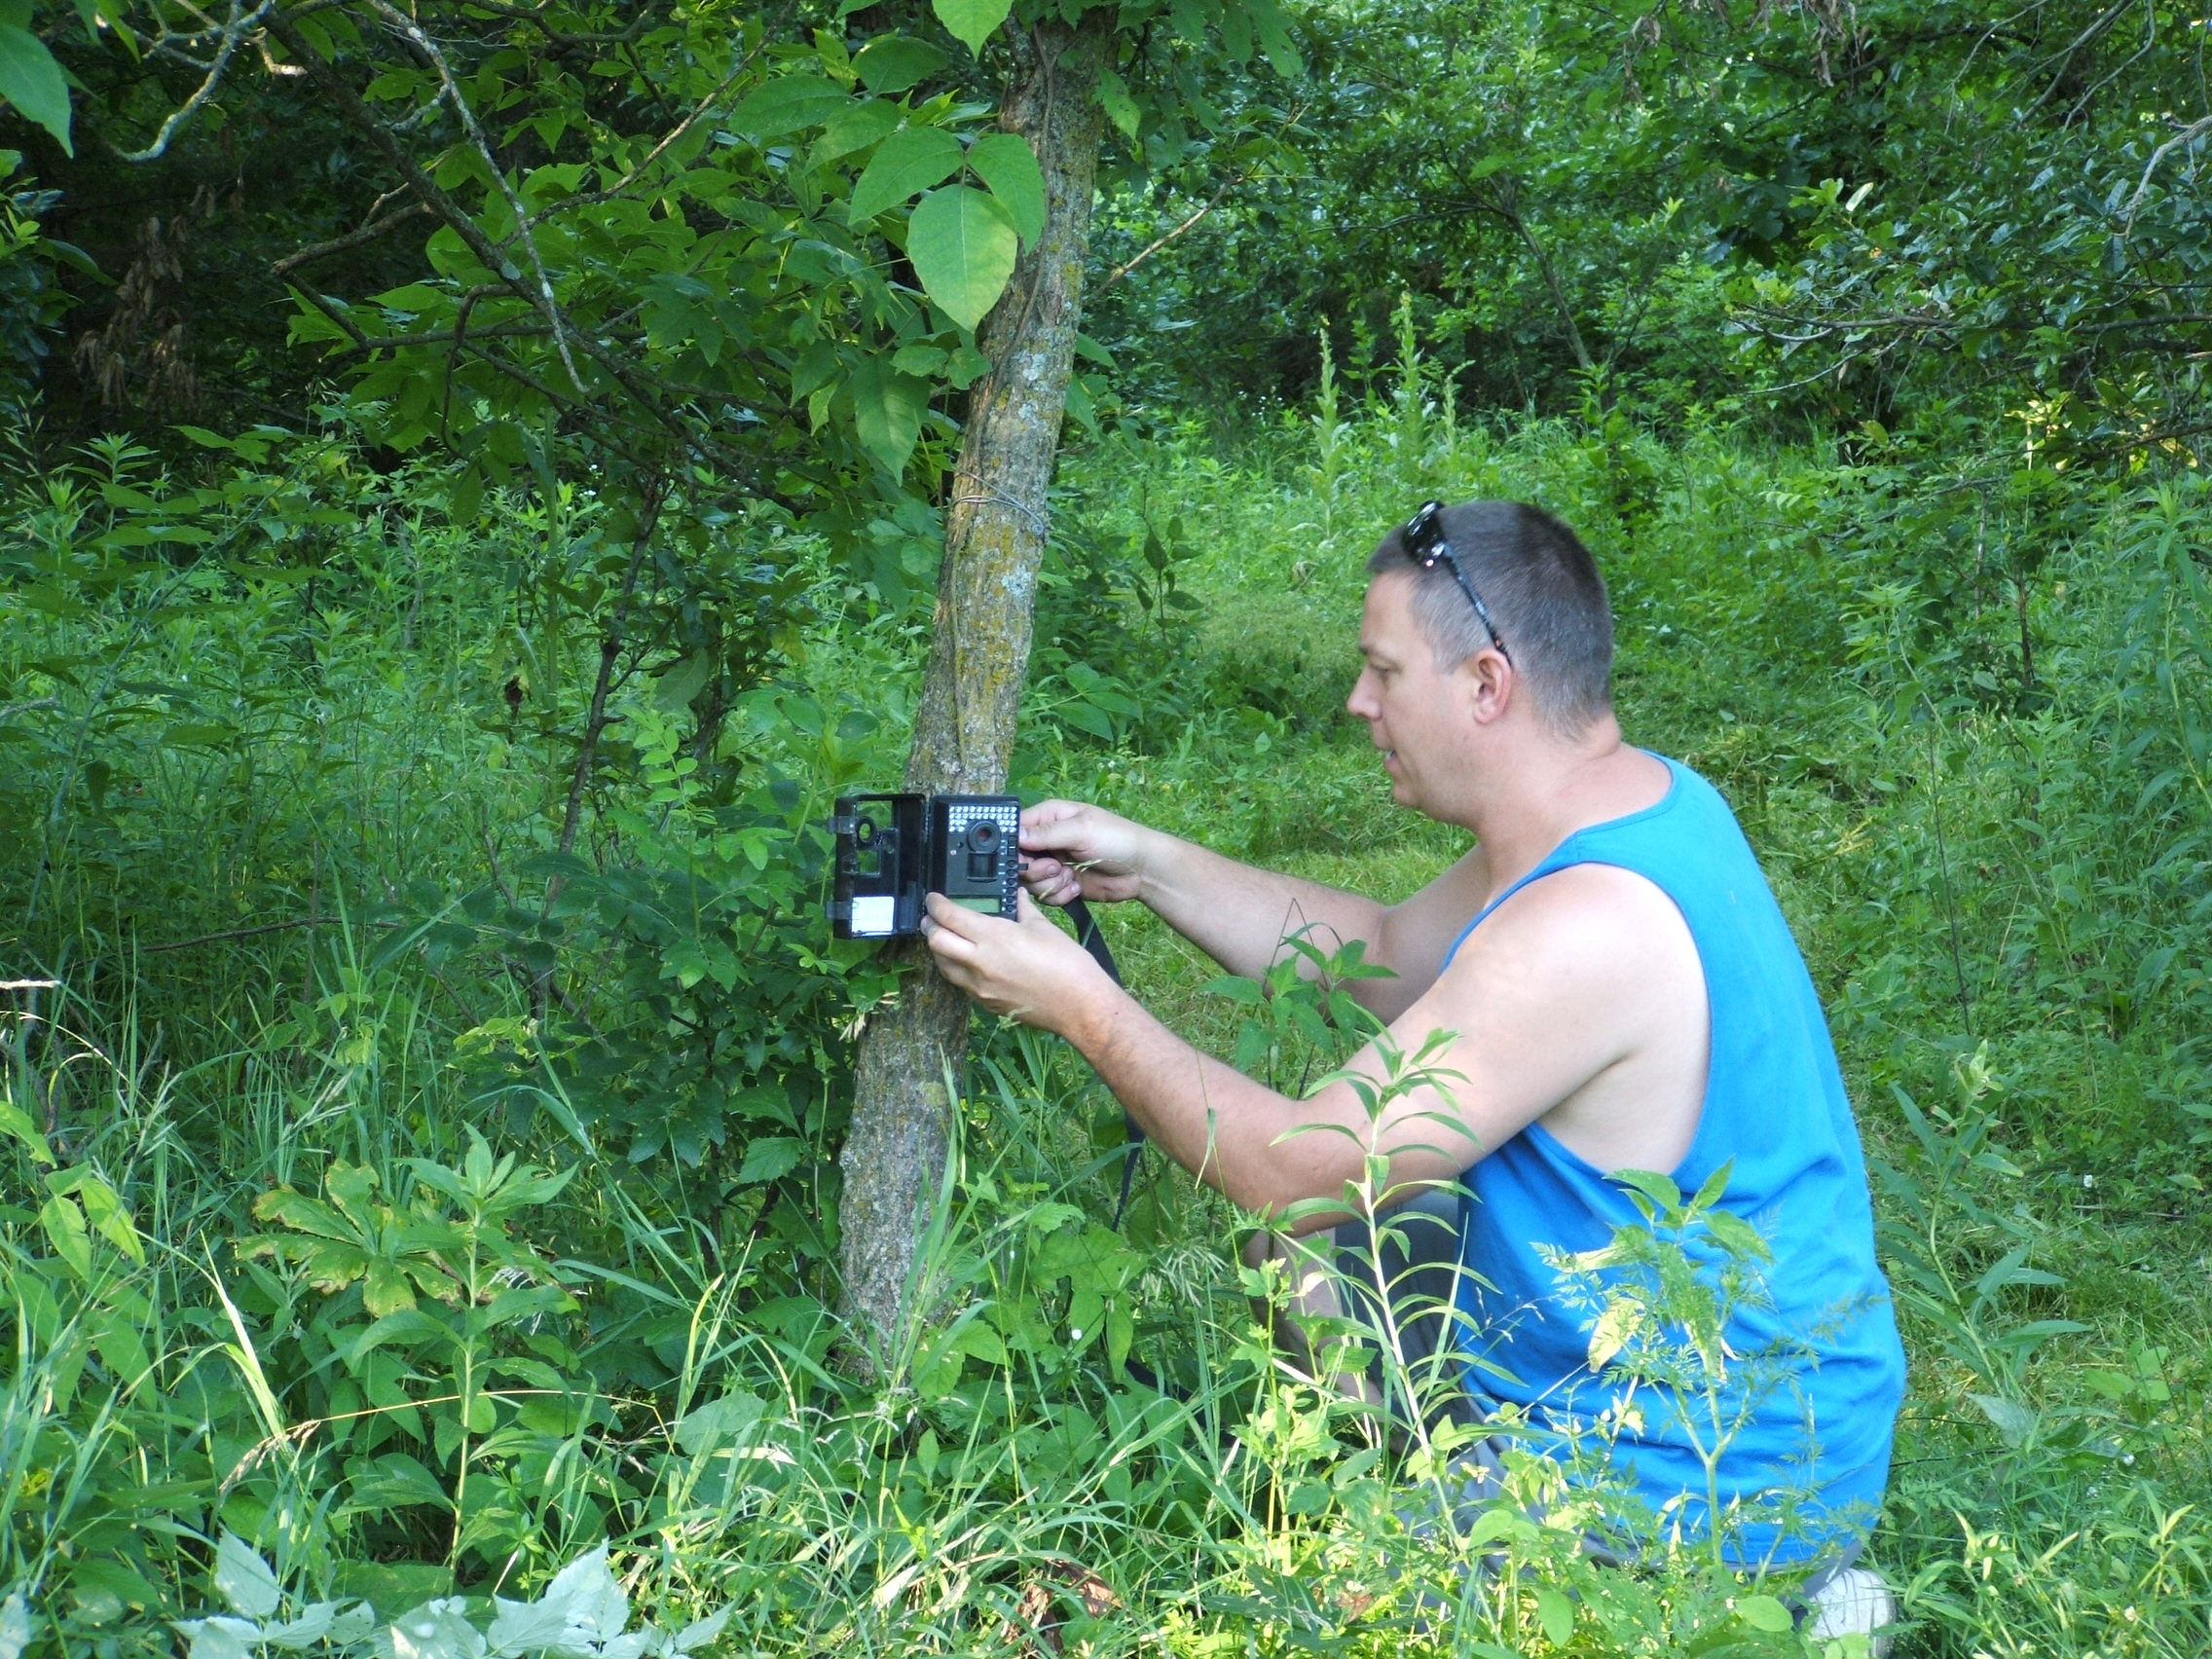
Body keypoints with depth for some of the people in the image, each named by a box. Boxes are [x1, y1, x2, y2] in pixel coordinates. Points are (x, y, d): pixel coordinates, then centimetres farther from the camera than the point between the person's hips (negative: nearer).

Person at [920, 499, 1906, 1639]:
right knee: (1311, 1247, 15)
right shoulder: (1646, 803, 0)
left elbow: (1299, 1175, -25)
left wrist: (1081, 1007, -15)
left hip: (1703, 1488, -10)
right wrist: (1148, 867, 5)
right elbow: (1384, 956, 14)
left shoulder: (1586, 926, -31)